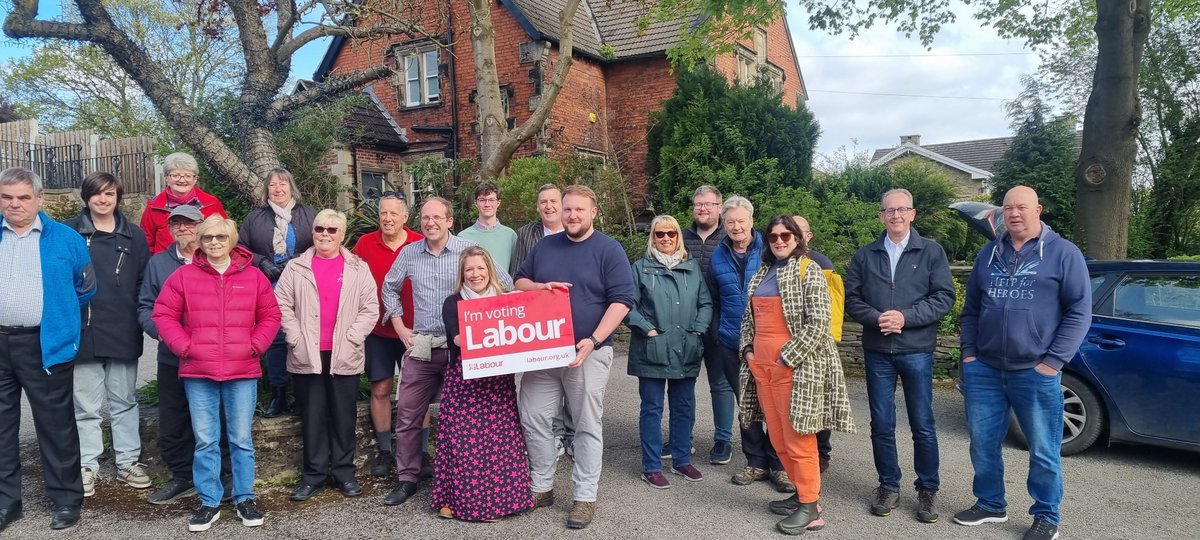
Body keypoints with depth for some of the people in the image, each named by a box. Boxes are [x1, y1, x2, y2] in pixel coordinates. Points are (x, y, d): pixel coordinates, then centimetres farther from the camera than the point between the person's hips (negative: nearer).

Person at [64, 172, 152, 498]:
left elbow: (144, 280, 8)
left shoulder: (133, 235, 6)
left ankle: (128, 462, 21)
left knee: (124, 401, 12)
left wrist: (140, 317, -1)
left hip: (124, 333, 2)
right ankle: (87, 466, 17)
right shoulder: (69, 233, -1)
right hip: (85, 332, -2)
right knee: (86, 405, 6)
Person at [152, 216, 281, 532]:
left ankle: (244, 499, 20)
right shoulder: (184, 275, 3)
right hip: (198, 373, 0)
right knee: (205, 441, 7)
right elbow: (163, 314, 4)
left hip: (242, 371, 0)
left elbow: (270, 316, 8)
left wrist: (256, 344, -5)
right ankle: (209, 502, 19)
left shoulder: (253, 276, 4)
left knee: (241, 439, 7)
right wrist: (184, 346, -7)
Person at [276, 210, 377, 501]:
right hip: (307, 356, 1)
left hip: (344, 356, 0)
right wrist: (296, 339, -7)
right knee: (312, 416, 7)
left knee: (344, 415, 7)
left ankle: (344, 473, 18)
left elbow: (370, 309, 0)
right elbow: (282, 305, 2)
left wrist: (351, 340, -8)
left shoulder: (358, 269, 4)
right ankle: (313, 475, 17)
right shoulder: (296, 267, 6)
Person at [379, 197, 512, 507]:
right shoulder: (409, 253, 4)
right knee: (408, 415, 6)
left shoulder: (469, 250, -5)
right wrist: (399, 327, 11)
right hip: (420, 347, 3)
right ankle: (406, 479, 21)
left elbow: (505, 285, 0)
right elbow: (390, 288, 19)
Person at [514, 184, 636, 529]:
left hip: (587, 351, -4)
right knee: (534, 419, 7)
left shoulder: (609, 250, -4)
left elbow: (621, 300, -10)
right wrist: (540, 287, -7)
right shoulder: (545, 246, 10)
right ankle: (541, 487, 23)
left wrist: (593, 340, -21)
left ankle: (585, 496, 15)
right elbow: (519, 282, 18)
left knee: (587, 426, 4)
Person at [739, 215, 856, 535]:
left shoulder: (808, 270, -6)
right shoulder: (762, 273, 15)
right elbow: (749, 316, 21)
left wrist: (787, 358, -16)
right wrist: (748, 349, 6)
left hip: (794, 365, -7)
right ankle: (803, 492, 27)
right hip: (761, 364, 7)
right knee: (778, 436, 12)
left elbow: (819, 321, -14)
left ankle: (810, 507, 8)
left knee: (798, 437, -3)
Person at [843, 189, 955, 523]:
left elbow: (944, 297, -6)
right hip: (877, 352, 2)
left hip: (917, 351, -2)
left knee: (923, 425, 5)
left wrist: (905, 317, -17)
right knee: (882, 424, 8)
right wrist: (875, 318, -14)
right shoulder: (865, 255, 8)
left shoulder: (932, 252, 1)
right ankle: (888, 486, 21)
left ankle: (927, 490, 20)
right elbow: (852, 298, 5)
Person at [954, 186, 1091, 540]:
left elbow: (1079, 312, -5)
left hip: (1036, 372, -4)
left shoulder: (1063, 253, -1)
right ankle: (990, 504, 28)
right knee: (983, 443, 11)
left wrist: (1053, 362, -11)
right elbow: (971, 308, 16)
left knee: (1043, 450, 6)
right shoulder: (989, 254, 12)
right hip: (984, 369, 4)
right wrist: (969, 352, 6)